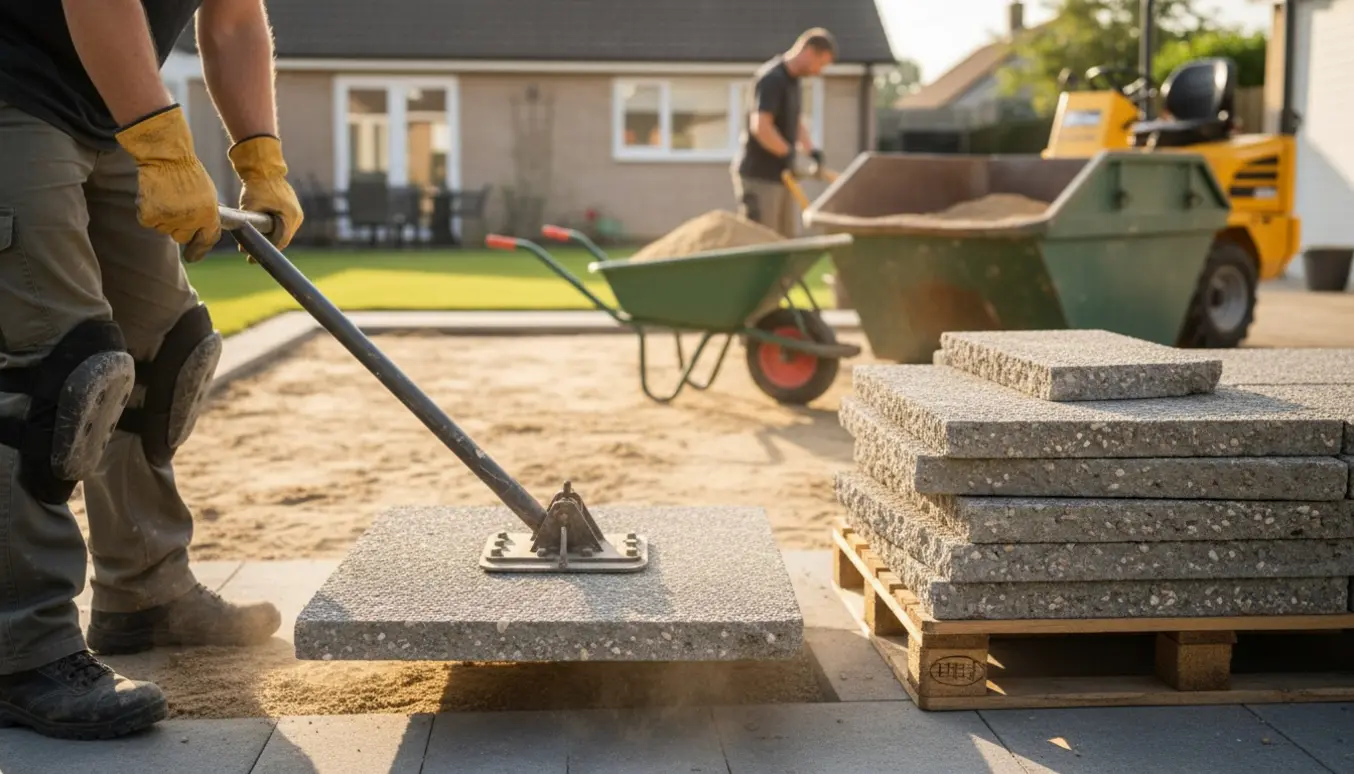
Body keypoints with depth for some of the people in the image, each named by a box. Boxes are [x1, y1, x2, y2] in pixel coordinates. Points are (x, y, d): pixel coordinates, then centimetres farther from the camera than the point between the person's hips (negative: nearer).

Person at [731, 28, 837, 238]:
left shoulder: (793, 80, 13)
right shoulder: (771, 79, -17)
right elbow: (760, 127, -27)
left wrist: (811, 152, 6)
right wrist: (791, 157, -21)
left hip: (781, 175, 10)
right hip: (758, 176, -10)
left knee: (789, 239, 12)